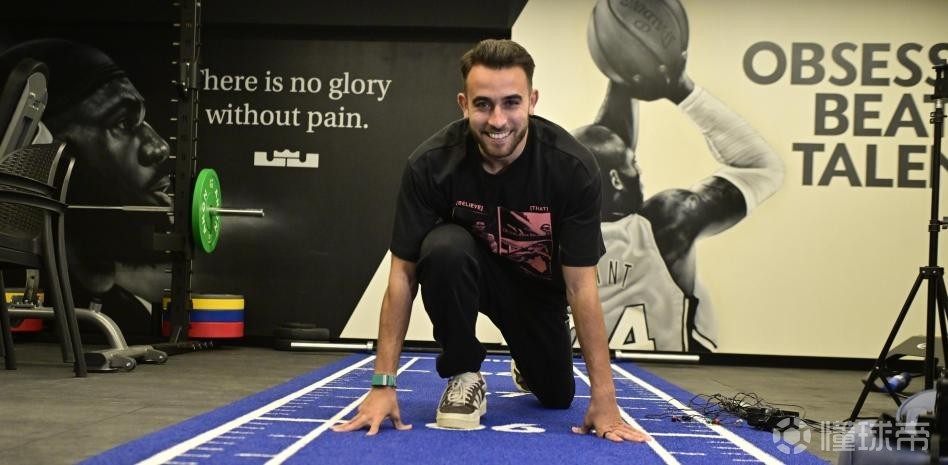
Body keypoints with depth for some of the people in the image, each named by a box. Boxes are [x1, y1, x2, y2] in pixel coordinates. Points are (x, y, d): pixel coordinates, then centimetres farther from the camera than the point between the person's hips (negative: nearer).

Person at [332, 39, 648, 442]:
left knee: (557, 396, 4)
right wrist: (384, 384, -28)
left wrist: (604, 399, -28)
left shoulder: (572, 167, -30)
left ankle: (525, 366, 43)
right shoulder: (431, 163, -29)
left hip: (537, 284, 2)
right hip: (465, 271, -1)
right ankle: (463, 374, -11)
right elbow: (402, 274, -24)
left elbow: (581, 285, -26)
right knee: (445, 248, -36)